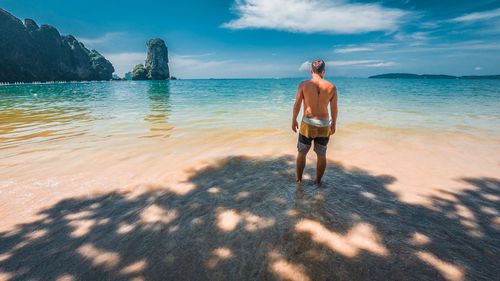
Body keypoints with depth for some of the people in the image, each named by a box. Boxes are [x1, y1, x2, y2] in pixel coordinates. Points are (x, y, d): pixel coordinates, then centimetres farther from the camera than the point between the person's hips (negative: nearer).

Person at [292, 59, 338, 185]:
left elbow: (297, 105, -6)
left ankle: (298, 178, 29)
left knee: (302, 153, 16)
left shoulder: (304, 84, -8)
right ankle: (318, 181, 28)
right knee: (322, 155, 16)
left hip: (308, 124, -1)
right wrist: (334, 124, 14)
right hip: (324, 125, 2)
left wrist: (294, 120, 7)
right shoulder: (331, 87, -4)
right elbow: (334, 109, 1)